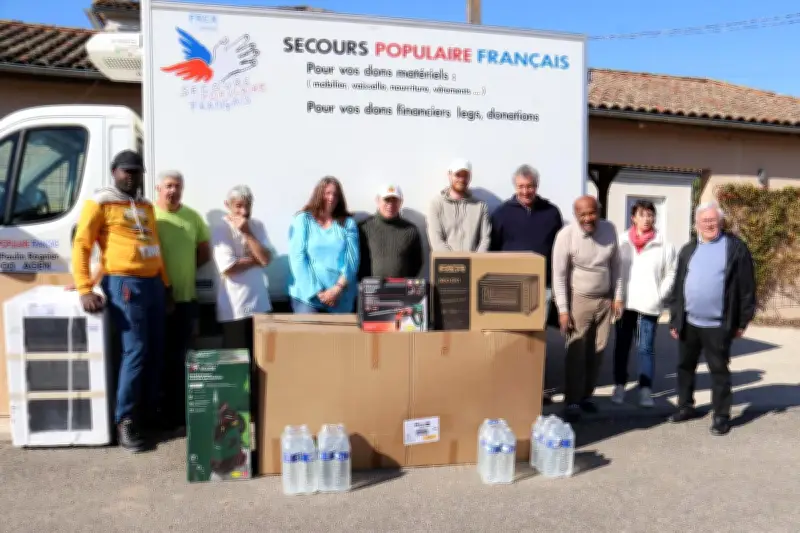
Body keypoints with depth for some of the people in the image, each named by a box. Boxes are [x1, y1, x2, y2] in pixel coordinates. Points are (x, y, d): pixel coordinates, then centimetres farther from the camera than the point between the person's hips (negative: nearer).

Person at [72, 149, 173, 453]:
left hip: (153, 283, 7)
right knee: (135, 352, -9)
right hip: (124, 284, -7)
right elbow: (81, 245, -7)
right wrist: (84, 289, -15)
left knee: (155, 351, 10)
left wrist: (166, 285, 19)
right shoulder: (100, 203, -1)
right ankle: (125, 421, 1)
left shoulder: (146, 206, 19)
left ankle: (148, 411, 24)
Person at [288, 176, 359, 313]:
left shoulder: (348, 223, 9)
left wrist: (337, 289, -12)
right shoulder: (303, 220, 4)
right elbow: (297, 258, -3)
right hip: (308, 294, -2)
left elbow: (352, 259, 0)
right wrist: (317, 291, -10)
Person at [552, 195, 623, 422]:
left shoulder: (609, 229, -3)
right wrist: (563, 309, -16)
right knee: (576, 354, -5)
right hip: (579, 300, -4)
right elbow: (559, 275, -14)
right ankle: (572, 402, 4)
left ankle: (586, 396, 23)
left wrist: (618, 296, 5)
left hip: (605, 300, 4)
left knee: (597, 352, 9)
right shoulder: (566, 235, -16)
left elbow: (615, 265, 7)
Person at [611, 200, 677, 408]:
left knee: (646, 348, 4)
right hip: (624, 303, 2)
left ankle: (646, 390, 12)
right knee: (622, 346, 11)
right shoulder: (622, 242, -1)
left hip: (649, 305, -1)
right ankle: (619, 386, 21)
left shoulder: (664, 245, -3)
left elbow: (671, 273, 1)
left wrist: (660, 295, -6)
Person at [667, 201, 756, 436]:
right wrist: (674, 320, 6)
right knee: (685, 366, 15)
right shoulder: (688, 250, 8)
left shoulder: (736, 248, -4)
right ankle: (686, 406, 30)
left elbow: (746, 287, -4)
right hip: (688, 322, 4)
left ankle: (721, 416, 18)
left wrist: (742, 321, -5)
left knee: (719, 370, 6)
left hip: (718, 324, -4)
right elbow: (678, 286, 8)